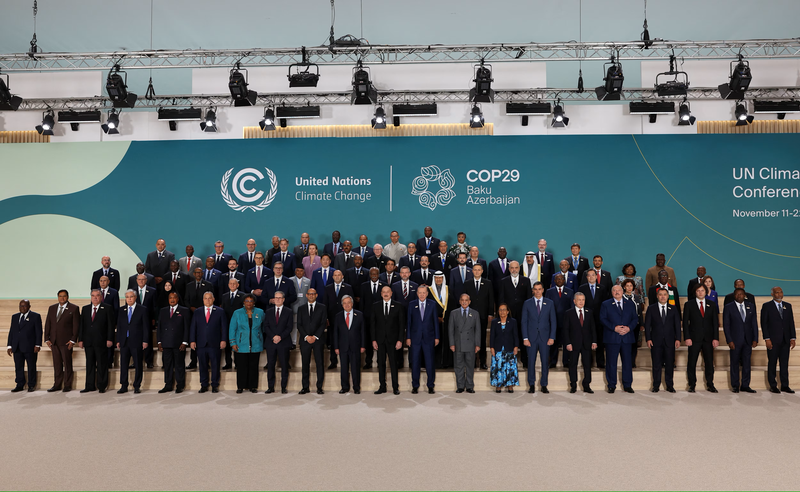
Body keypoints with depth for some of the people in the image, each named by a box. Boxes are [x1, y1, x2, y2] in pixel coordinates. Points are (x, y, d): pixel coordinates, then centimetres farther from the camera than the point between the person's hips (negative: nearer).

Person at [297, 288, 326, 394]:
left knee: (320, 363, -1)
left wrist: (315, 336, -10)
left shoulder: (322, 308, 7)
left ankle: (319, 387, 5)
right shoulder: (301, 308, 11)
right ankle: (305, 387, 10)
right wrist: (306, 336, -9)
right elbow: (299, 325, 5)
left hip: (318, 339, -1)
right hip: (305, 340, 1)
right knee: (305, 364, 3)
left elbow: (323, 324, 0)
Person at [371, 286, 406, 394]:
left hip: (393, 340, -2)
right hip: (380, 340, 2)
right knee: (381, 364, 6)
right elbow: (372, 324, 6)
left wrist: (400, 340, -6)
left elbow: (402, 324, 1)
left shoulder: (398, 306, 3)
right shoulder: (375, 306, 6)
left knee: (393, 364, 1)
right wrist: (373, 340, -2)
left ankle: (395, 387, 10)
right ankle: (382, 387, 15)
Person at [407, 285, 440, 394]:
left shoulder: (432, 305, 4)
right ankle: (415, 386, 16)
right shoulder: (411, 304, 4)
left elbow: (435, 321, 5)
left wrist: (436, 337, 1)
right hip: (415, 338, 0)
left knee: (430, 363, 1)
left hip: (428, 338, 0)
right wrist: (408, 337, -1)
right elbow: (408, 321, 4)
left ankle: (431, 386, 12)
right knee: (415, 363, 5)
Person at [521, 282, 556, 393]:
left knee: (545, 362, 2)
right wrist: (525, 338, -5)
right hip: (531, 337, 0)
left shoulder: (549, 303, 6)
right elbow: (524, 321, 3)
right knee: (531, 361, 3)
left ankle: (544, 385, 14)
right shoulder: (527, 303, 4)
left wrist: (552, 337, -3)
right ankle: (531, 385, 14)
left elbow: (553, 321, 5)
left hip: (545, 337, 1)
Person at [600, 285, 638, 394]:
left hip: (627, 337, 2)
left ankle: (627, 385, 16)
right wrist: (614, 328, -15)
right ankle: (612, 385, 11)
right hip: (612, 338, -2)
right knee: (611, 362, 1)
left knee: (627, 362, 5)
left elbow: (635, 319, 8)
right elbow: (603, 319, -3)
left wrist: (629, 328, -10)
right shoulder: (606, 304, 5)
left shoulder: (630, 304, 12)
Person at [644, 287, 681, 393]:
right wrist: (648, 339, -6)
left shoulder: (673, 309, 9)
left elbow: (677, 325, 7)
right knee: (656, 364, 3)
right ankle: (656, 385, 12)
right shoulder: (651, 308, 4)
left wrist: (678, 339, -1)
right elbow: (647, 325, 2)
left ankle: (669, 385, 15)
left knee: (670, 364, 3)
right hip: (656, 341, -1)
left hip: (670, 340, 1)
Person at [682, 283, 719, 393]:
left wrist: (716, 338, -2)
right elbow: (685, 322, 0)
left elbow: (715, 323, 7)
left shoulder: (711, 305, 10)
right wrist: (687, 338, -8)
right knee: (692, 363, 0)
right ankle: (692, 385, 9)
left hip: (708, 338, 2)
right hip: (694, 338, -2)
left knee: (709, 362, 4)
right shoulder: (689, 304, 4)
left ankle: (710, 385, 15)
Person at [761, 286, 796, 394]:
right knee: (772, 363, 2)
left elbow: (791, 323, 11)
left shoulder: (788, 306, 11)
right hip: (773, 340, -4)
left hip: (785, 340, 4)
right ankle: (773, 386, 9)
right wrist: (767, 339, -10)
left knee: (785, 363, 7)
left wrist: (792, 338, 4)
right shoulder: (767, 306, -1)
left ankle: (785, 386, 14)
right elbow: (764, 323, -4)